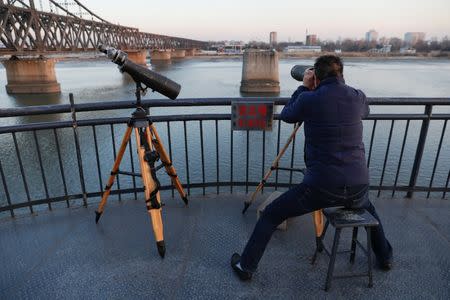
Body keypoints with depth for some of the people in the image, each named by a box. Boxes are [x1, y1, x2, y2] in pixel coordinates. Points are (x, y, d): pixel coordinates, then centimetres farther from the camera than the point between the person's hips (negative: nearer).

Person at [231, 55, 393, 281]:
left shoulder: (309, 99, -8)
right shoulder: (358, 97, 3)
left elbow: (286, 115, 13)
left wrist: (304, 88, 20)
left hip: (321, 186, -4)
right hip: (357, 186, 5)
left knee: (270, 215, 14)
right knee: (368, 208, 41)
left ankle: (246, 266, 23)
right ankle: (385, 258, 53)